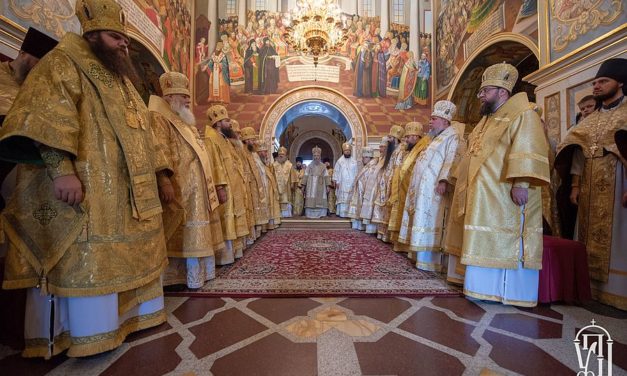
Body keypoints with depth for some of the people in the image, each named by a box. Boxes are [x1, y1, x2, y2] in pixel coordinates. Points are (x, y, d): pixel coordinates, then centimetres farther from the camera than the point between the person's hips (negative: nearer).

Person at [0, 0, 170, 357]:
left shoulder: (121, 80, 25)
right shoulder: (63, 63, 2)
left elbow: (140, 132, 25)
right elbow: (45, 116, -14)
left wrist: (156, 171, 19)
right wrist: (62, 169, -27)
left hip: (129, 195, 8)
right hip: (88, 191, -8)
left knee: (129, 254, 12)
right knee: (88, 261, -4)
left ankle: (132, 313, 26)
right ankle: (90, 334, 10)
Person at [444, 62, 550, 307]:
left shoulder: (522, 115, -6)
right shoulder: (487, 120, 22)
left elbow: (528, 152, -18)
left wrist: (520, 183, -27)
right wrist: (464, 182, 21)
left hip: (504, 195, -9)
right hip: (482, 195, 9)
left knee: (503, 241, -3)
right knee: (486, 242, 11)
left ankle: (504, 291, 9)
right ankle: (486, 286, 21)